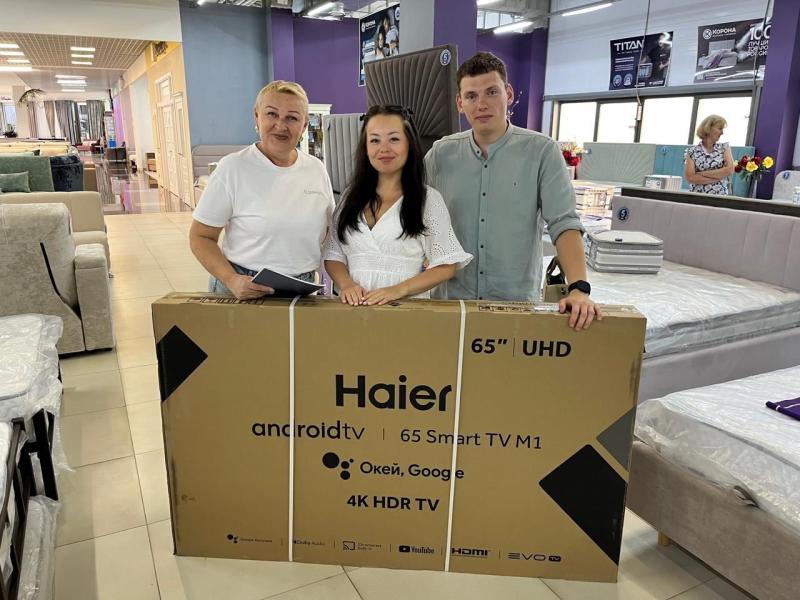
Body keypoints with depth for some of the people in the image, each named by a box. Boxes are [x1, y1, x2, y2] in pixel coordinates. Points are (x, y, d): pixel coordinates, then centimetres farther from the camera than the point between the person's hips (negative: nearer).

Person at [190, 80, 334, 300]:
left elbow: (329, 233, 13)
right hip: (244, 291, -3)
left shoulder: (317, 169, 3)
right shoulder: (232, 168, -10)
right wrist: (231, 280, -21)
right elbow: (200, 237, -7)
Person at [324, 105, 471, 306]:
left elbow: (445, 265, 0)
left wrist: (399, 289, -12)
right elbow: (334, 255, 14)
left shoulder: (429, 199, 4)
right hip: (354, 306, 3)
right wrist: (346, 284, -6)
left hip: (406, 306, -3)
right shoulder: (351, 197, 13)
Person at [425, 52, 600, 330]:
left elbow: (564, 223, -11)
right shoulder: (441, 154, 2)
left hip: (518, 301, -2)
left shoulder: (542, 151, -6)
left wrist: (579, 288, -23)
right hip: (451, 297, 2)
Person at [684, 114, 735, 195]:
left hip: (720, 197, 1)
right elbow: (690, 177, -10)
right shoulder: (692, 151, 2)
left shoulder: (724, 148, 9)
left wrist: (702, 173, -9)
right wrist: (720, 176, -9)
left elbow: (730, 170, -5)